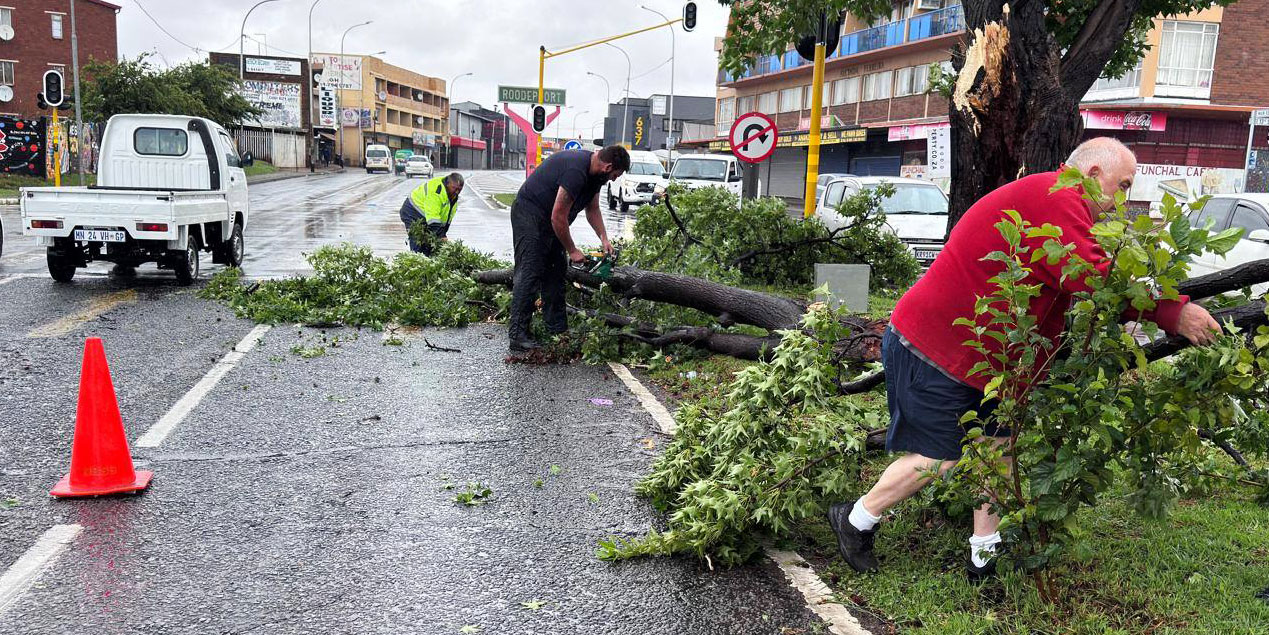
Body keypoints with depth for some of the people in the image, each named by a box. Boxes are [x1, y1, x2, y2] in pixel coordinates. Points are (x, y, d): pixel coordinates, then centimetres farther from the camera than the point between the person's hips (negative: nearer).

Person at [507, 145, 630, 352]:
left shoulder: (595, 172, 2)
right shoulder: (576, 171, -29)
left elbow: (592, 209, 15)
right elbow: (559, 217, -26)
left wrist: (604, 239, 2)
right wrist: (572, 250, -15)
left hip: (550, 222, 11)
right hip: (529, 215, -11)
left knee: (556, 273, 9)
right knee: (530, 273, -15)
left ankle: (558, 329, 14)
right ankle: (518, 335, -16)